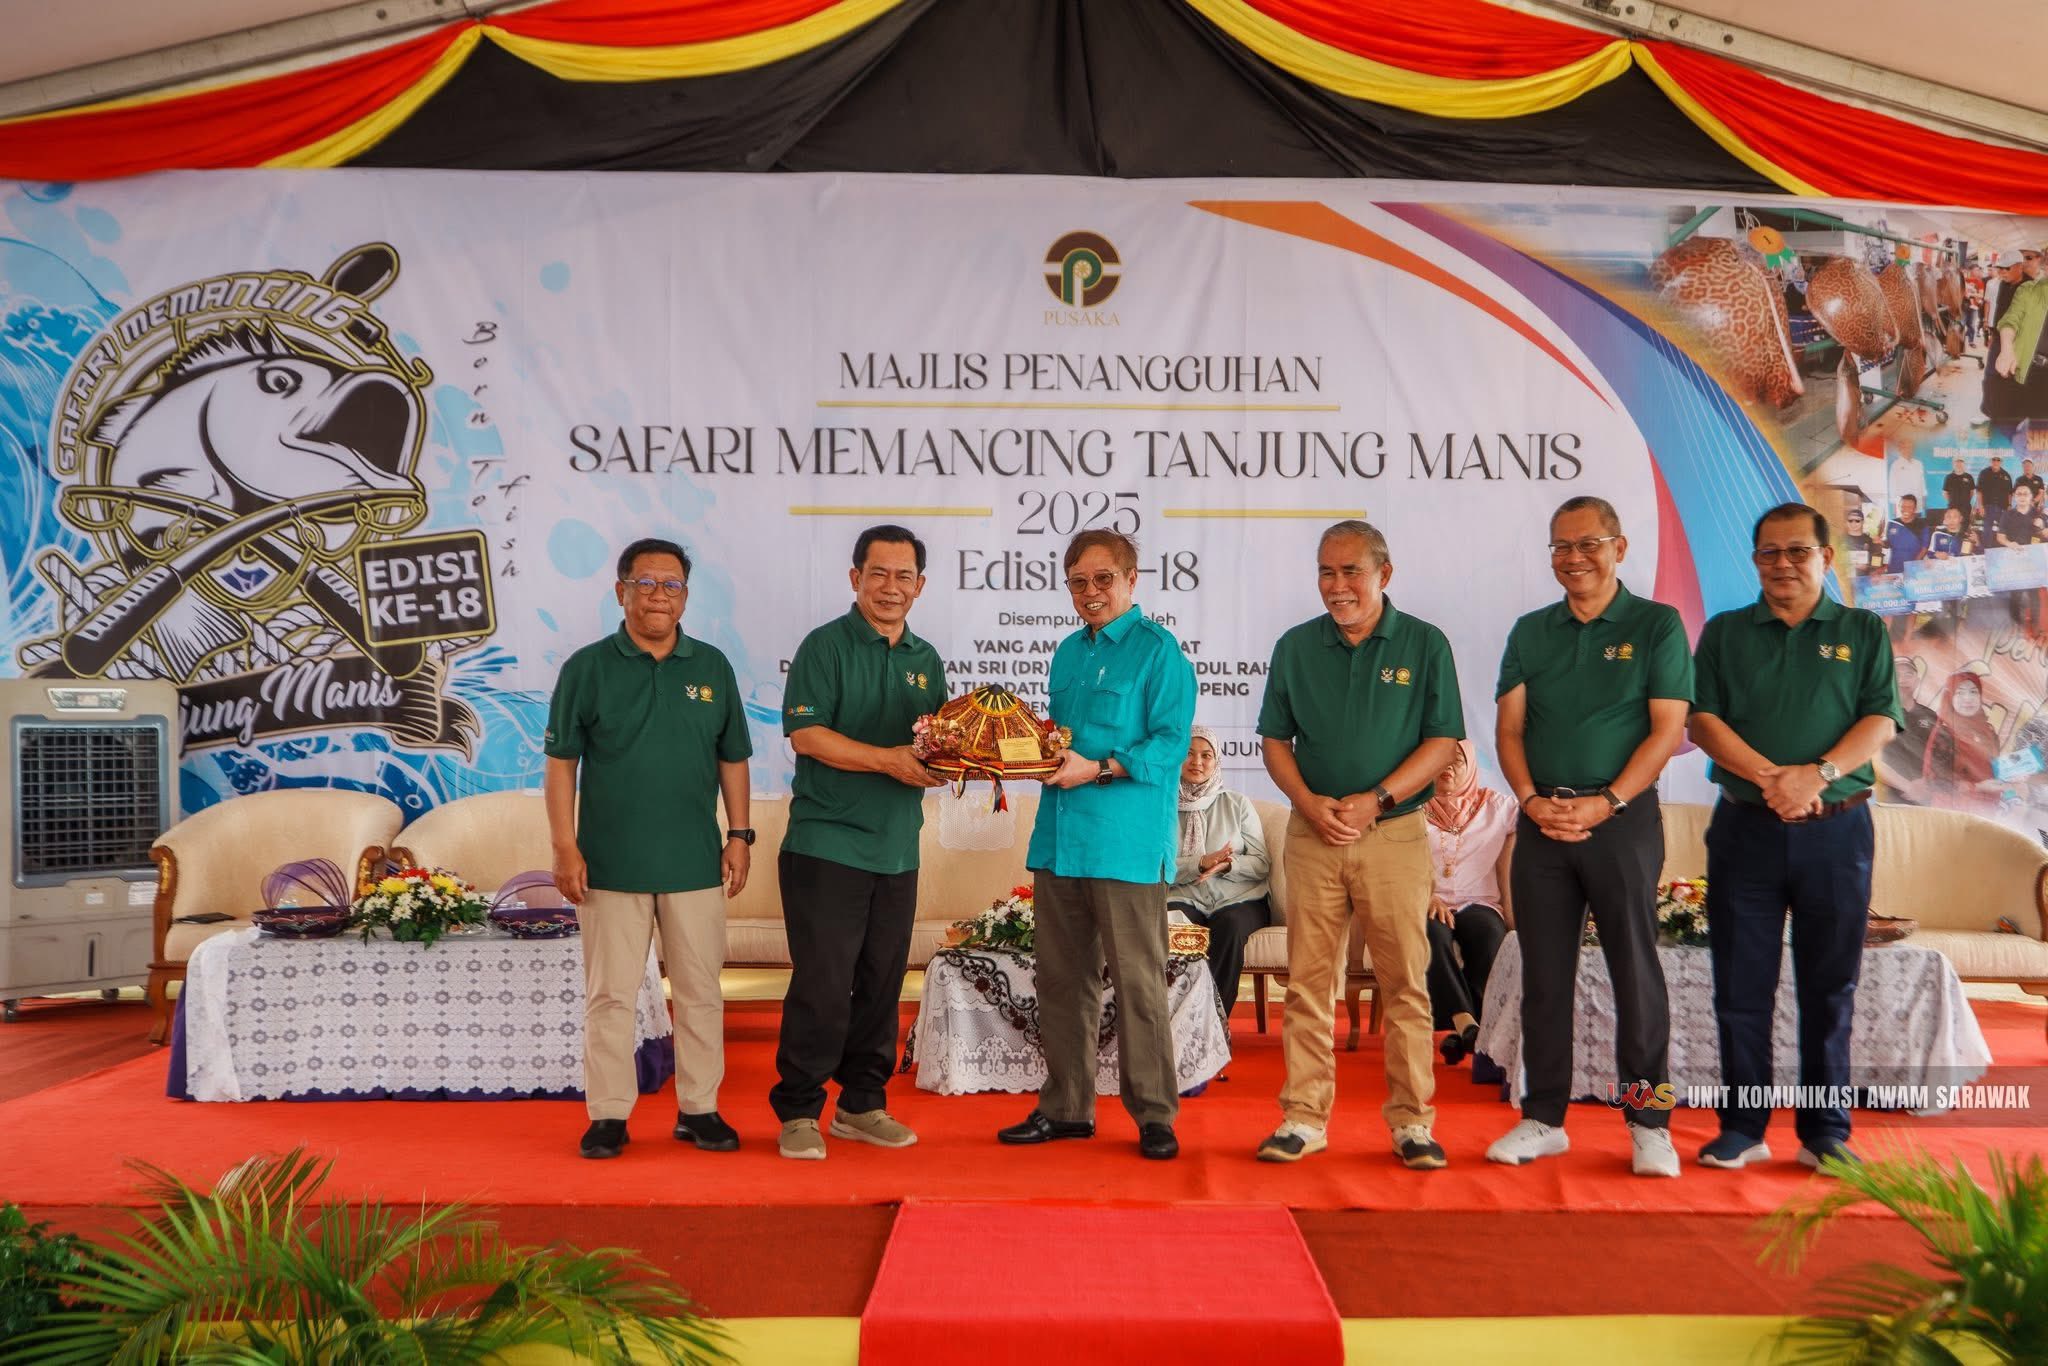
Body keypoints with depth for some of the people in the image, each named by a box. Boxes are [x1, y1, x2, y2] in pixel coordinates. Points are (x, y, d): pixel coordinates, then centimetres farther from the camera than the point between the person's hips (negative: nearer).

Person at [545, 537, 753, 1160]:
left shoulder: (712, 666, 7)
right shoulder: (587, 668, 0)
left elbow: (733, 759, 12)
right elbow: (561, 762, 0)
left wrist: (739, 835, 5)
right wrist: (565, 847, -6)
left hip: (696, 863, 2)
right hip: (610, 865, -2)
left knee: (700, 992, 8)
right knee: (610, 994, 4)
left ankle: (699, 1109, 20)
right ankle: (608, 1114, 15)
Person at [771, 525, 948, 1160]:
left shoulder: (926, 659, 15)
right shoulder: (826, 646, -4)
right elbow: (806, 734, -13)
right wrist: (889, 759, -20)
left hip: (897, 848, 6)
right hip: (827, 844, -6)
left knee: (881, 982, 10)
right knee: (822, 983, -5)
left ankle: (862, 1103, 23)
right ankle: (797, 1112, 8)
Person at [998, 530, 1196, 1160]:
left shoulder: (1156, 648, -5)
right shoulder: (1068, 652, 18)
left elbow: (1171, 742, -13)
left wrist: (1099, 769, -21)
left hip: (1127, 842, -7)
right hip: (1059, 837, 7)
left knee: (1137, 980, -1)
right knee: (1062, 978, 12)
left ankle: (1154, 1114, 10)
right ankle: (1066, 1107, 23)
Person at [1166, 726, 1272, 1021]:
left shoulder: (1237, 803, 13)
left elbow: (1262, 864, 7)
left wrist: (1228, 864, -14)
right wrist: (1201, 863, -15)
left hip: (1239, 900, 1)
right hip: (1185, 899, 0)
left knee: (1229, 925, -34)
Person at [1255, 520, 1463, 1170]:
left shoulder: (1424, 644, 2)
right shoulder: (1296, 647, 9)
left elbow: (1442, 742, -2)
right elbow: (1275, 741, 10)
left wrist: (1374, 800, -11)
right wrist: (1311, 803, -7)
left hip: (1396, 832, -2)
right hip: (1313, 835, 2)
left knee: (1405, 981, 1)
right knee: (1308, 981, 3)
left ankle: (1412, 1121, 11)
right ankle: (1303, 1116, 11)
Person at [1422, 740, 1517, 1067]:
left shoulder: (1498, 806, 14)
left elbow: (1509, 873, 11)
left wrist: (1514, 919, -2)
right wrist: (1426, 896, -17)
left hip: (1479, 903, 1)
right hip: (1426, 905, -1)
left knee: (1489, 932, -35)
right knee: (1432, 931, -37)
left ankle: (1466, 1033, -40)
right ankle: (1466, 1024, -46)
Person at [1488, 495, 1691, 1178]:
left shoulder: (1657, 625, 1)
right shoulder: (1531, 631, 12)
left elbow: (1667, 728, -6)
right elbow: (1510, 729, 9)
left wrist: (1606, 803, -14)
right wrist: (1532, 800, -7)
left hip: (1623, 818, -3)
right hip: (1541, 823, 4)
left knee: (1635, 973, 0)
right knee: (1544, 974, 7)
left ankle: (1649, 1125, 11)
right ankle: (1544, 1119, 16)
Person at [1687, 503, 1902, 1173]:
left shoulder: (1864, 632, 9)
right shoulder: (1725, 633, 10)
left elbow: (1881, 722, -1)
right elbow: (1702, 718, -1)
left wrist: (1817, 774, -18)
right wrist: (1769, 777, -15)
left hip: (1836, 831, 0)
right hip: (1745, 828, 0)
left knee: (1830, 987, 5)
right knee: (1741, 986, 3)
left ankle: (1826, 1132, 15)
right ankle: (1741, 1129, 12)